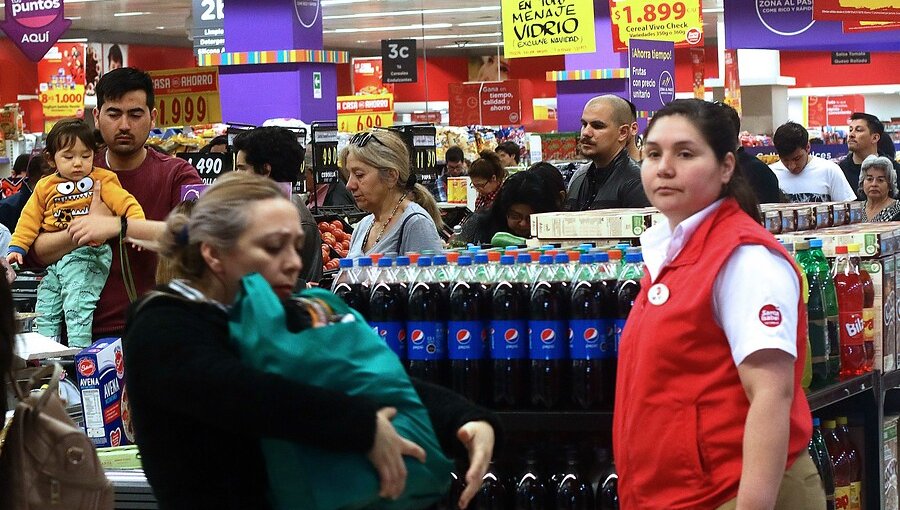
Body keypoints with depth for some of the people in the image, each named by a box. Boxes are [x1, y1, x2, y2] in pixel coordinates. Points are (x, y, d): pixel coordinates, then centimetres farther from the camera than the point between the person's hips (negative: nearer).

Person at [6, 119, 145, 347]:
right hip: (51, 258, 5)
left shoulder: (102, 181, 1)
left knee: (77, 307, -18)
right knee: (45, 311, 10)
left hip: (87, 255, -5)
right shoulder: (45, 187, 11)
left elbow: (125, 203, -8)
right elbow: (30, 218, 13)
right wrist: (17, 248, 5)